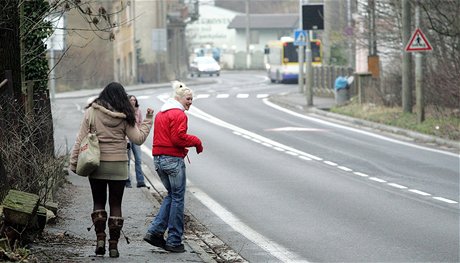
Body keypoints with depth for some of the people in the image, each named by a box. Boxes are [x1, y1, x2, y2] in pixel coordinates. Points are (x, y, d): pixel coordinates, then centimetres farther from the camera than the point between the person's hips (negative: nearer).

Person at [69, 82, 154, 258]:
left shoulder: (91, 112, -5)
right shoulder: (125, 117, -5)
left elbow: (81, 139, -5)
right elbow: (138, 138, -1)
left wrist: (74, 162, 1)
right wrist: (148, 120, 9)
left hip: (96, 164, 0)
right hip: (118, 166, 0)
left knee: (98, 202, 15)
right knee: (115, 204, 8)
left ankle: (100, 238, 0)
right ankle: (113, 245, 6)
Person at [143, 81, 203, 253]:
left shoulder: (161, 114, 17)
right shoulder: (178, 114, -12)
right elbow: (178, 138, -21)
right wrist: (196, 141, -7)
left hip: (158, 159, 9)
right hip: (173, 159, -9)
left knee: (171, 195, 18)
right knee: (177, 198, 0)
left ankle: (155, 231, 7)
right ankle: (174, 241, 3)